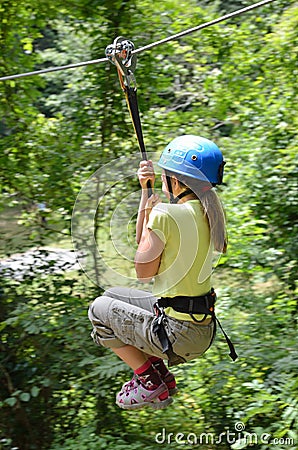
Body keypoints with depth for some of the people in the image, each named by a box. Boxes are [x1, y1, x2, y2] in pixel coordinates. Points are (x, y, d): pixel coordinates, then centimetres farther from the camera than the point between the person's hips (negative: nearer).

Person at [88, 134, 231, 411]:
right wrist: (145, 191, 8)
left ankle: (151, 383, 13)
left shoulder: (164, 215, -23)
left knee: (100, 309, 15)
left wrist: (148, 214, -2)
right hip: (205, 327, 8)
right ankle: (159, 374, 20)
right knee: (113, 295, 24)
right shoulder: (212, 209, 2)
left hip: (180, 335, -8)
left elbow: (143, 272, -9)